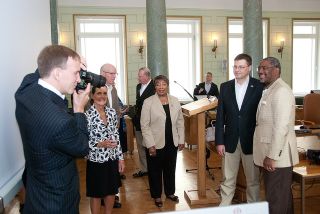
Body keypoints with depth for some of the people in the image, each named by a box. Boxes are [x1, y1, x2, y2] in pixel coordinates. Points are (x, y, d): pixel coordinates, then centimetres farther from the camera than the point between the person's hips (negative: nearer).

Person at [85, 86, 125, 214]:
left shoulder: (112, 112, 1)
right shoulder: (87, 115, -15)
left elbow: (116, 136, 6)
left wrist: (120, 158, 6)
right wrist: (100, 144, -26)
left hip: (112, 159, 5)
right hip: (96, 160, -5)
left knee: (111, 191, 18)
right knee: (96, 194, 12)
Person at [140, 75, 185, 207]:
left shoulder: (175, 101, 3)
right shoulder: (148, 102, -8)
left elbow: (180, 122, 8)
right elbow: (145, 125, -10)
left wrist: (181, 140, 5)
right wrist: (150, 144, -14)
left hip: (172, 143, 3)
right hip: (155, 144, -3)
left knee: (170, 169, 17)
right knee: (155, 170, 12)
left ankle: (170, 192, 37)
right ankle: (157, 196, 30)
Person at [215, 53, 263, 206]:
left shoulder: (259, 87, -4)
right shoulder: (225, 87, 4)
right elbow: (220, 116, 3)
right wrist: (219, 141, -1)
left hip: (251, 141, -2)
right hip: (230, 141, 2)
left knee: (253, 180, 13)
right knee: (227, 180, 11)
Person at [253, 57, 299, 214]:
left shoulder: (281, 91, -16)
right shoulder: (268, 90, 14)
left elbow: (281, 127, -23)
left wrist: (272, 156, -21)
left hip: (277, 156, -9)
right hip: (268, 154, 9)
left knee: (276, 201, 1)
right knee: (282, 196, 21)